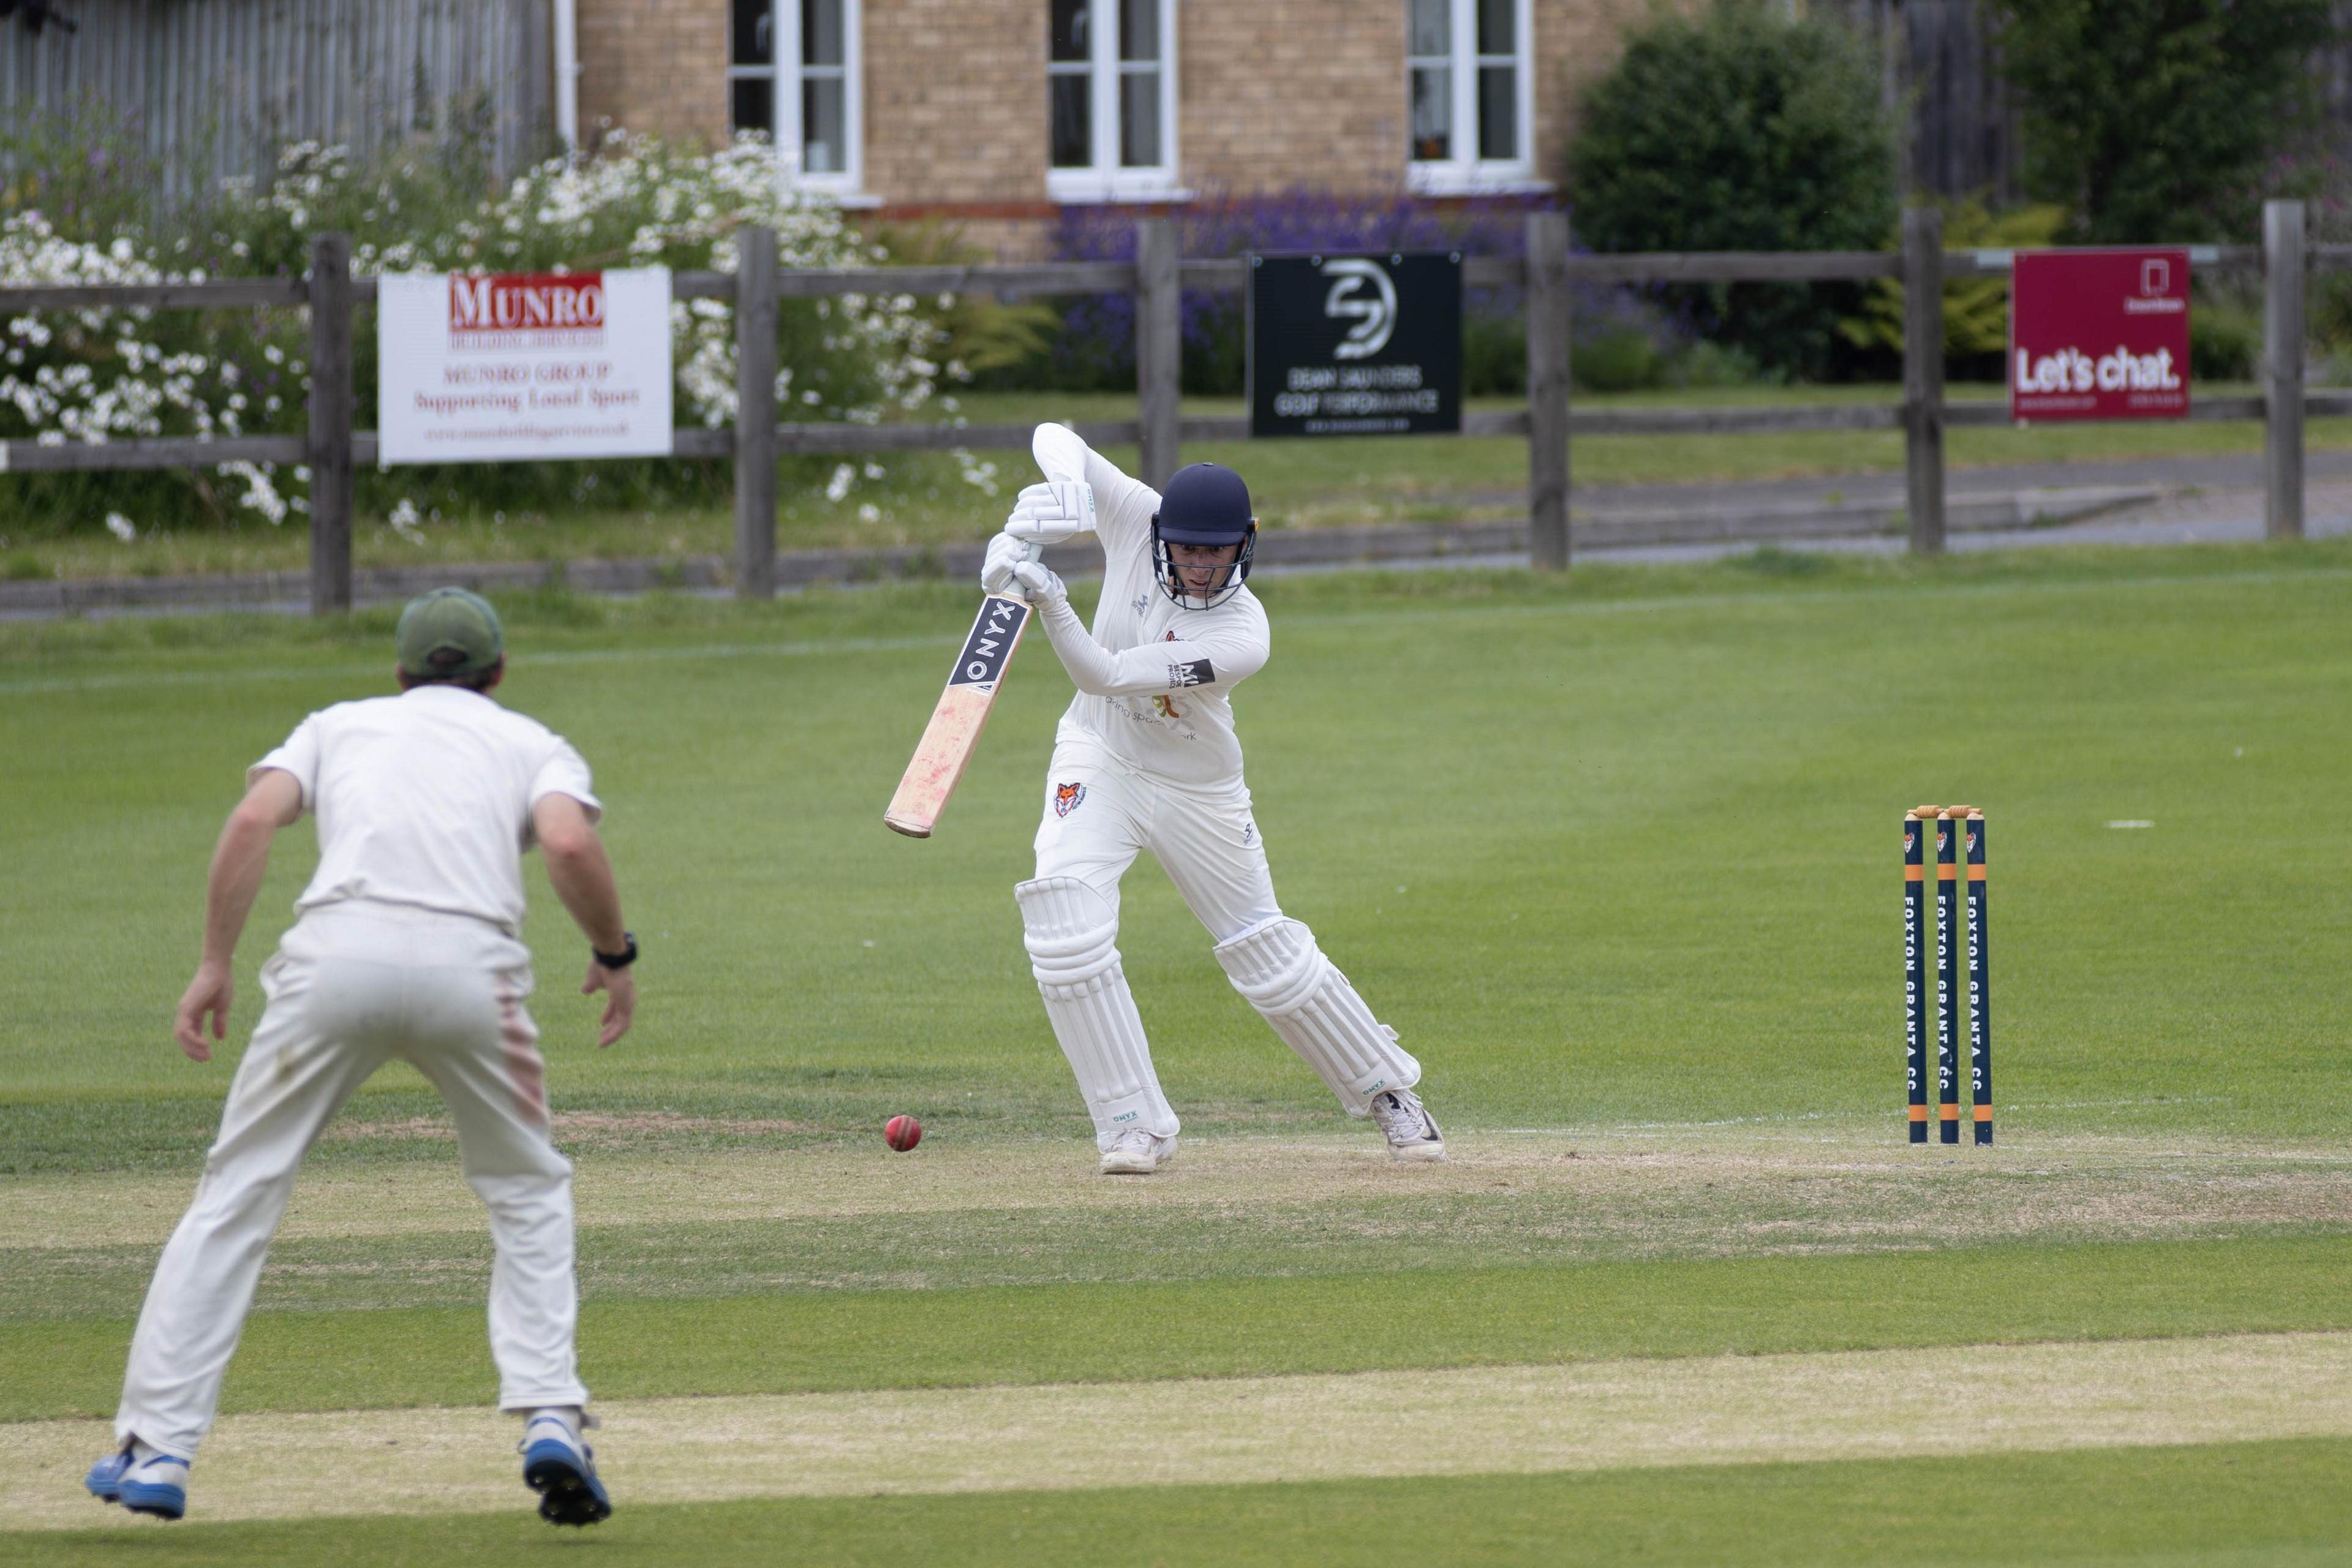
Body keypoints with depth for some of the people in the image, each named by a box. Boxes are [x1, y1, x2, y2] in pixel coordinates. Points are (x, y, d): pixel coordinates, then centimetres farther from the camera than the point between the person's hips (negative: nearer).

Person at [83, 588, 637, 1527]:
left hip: (337, 956, 0)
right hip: (471, 965, 0)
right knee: (529, 1195, 21)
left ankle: (155, 1449, 3)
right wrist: (615, 955, 16)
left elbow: (253, 820, 9)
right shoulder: (532, 745, 24)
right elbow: (570, 844, 1)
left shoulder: (339, 725, 28)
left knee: (237, 1195, 9)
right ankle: (551, 1421, 4)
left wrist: (215, 965, 10)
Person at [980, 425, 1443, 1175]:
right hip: (1099, 759, 3)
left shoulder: (1242, 638, -29)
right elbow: (1056, 439, -11)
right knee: (1063, 915, -22)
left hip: (1199, 793, -3)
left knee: (1267, 953, 6)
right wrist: (1054, 494, -34)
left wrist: (1051, 604, -49)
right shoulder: (1136, 517, -17)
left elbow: (1107, 675, -35)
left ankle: (1390, 1093, 29)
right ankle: (1135, 1125, -15)